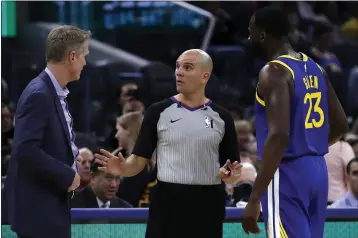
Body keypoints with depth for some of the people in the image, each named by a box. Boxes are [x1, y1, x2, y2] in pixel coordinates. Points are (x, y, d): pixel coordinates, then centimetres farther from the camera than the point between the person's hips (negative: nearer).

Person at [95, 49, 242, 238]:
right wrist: (123, 168, -20)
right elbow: (140, 159, 1)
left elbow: (231, 163, 9)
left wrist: (230, 175, -14)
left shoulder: (221, 117, 6)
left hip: (208, 204, 2)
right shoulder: (159, 112, 2)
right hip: (167, 201, -1)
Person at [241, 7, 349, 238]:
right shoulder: (314, 68, 11)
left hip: (287, 174, -9)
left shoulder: (275, 72, -15)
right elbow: (340, 125, 18)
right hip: (318, 169, 9)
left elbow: (279, 135, -25)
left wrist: (254, 199, -24)